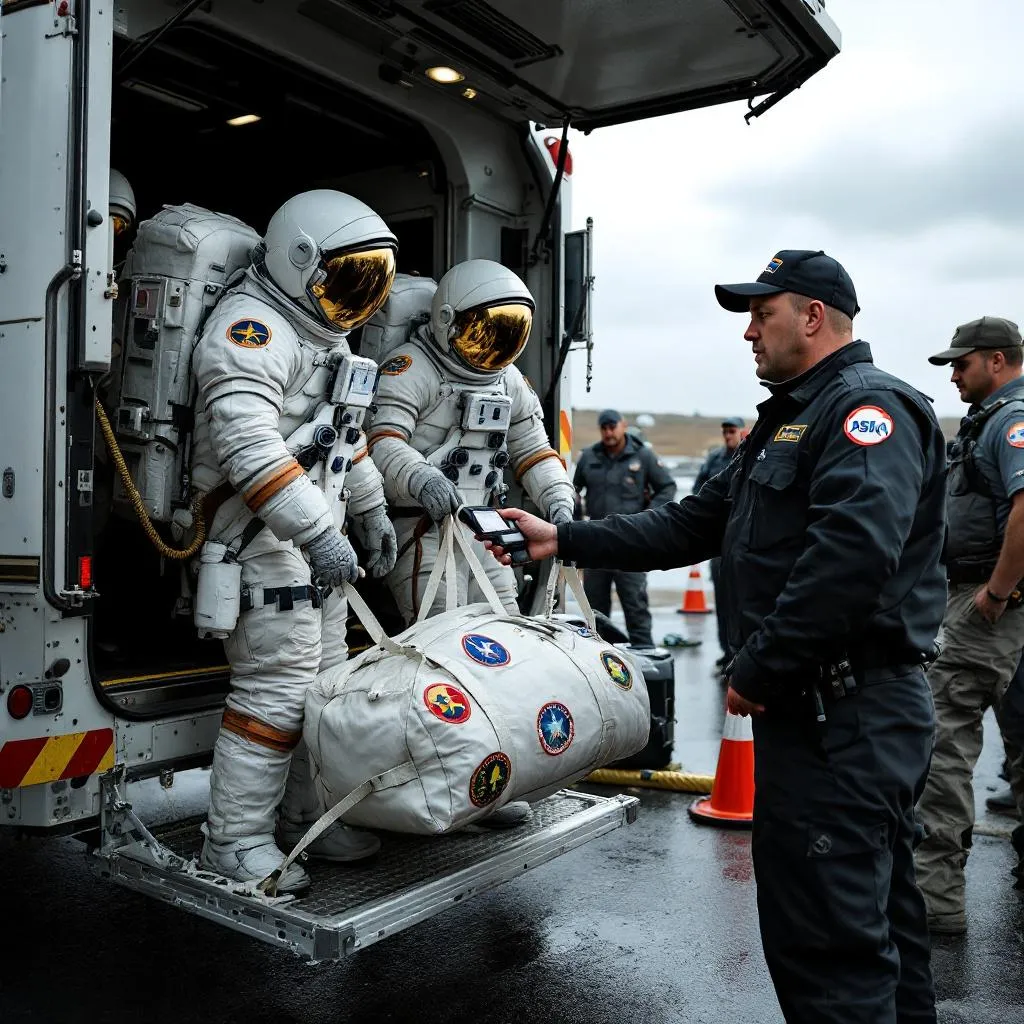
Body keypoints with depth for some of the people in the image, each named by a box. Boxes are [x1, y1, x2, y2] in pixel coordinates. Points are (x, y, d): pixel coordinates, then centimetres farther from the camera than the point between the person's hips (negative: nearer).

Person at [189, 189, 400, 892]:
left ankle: (307, 817, 28)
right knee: (276, 690, -8)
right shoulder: (251, 327, -15)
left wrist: (372, 513, 24)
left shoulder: (325, 333, 18)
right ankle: (236, 843, 6)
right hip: (263, 540, -10)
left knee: (325, 683, 14)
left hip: (316, 541, 10)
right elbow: (250, 447, -27)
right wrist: (318, 533, -31)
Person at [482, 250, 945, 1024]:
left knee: (825, 937, -4)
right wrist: (564, 541, 11)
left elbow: (854, 552, -30)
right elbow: (695, 523, 18)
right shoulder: (789, 420, 20)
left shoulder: (870, 408, -13)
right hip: (848, 712, 10)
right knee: (879, 916, 21)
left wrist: (758, 670, -21)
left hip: (841, 719, -10)